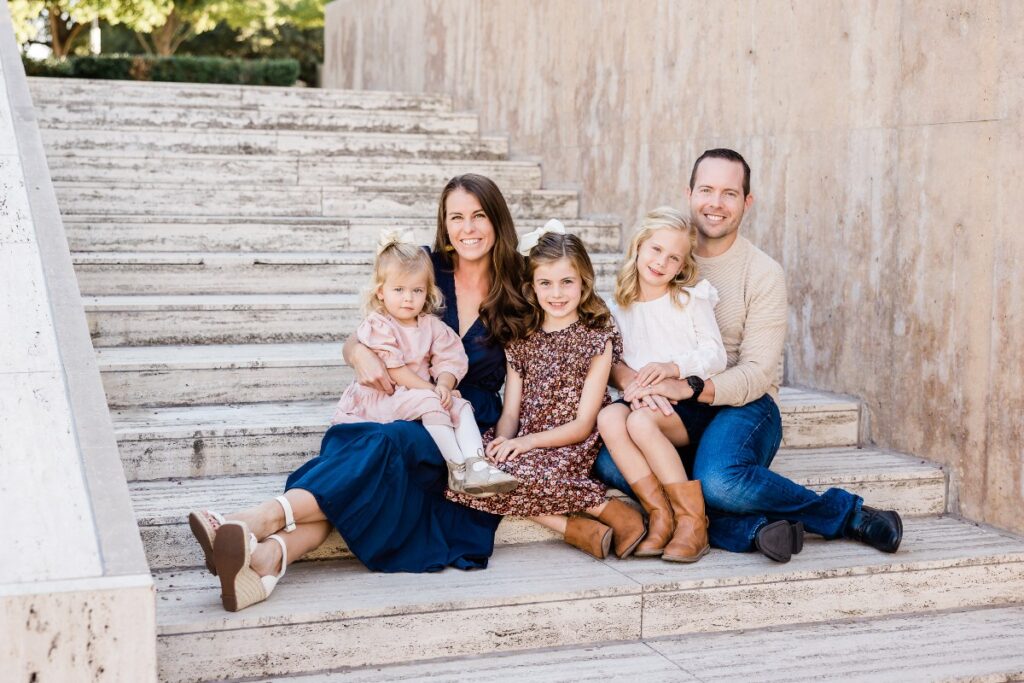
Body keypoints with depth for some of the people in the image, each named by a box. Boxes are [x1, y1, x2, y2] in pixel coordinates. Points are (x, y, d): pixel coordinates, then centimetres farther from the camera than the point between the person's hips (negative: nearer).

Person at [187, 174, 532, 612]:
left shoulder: (516, 289, 4)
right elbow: (356, 342, 11)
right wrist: (360, 353, -13)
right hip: (410, 415, 2)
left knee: (387, 444, -35)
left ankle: (262, 519, -51)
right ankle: (266, 559, -56)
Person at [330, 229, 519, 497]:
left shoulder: (432, 326, 11)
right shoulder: (377, 326, -8)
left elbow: (450, 360, 3)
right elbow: (392, 368, -16)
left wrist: (444, 386, -20)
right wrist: (429, 389, -19)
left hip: (424, 393, 7)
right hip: (382, 398, -7)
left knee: (461, 406, -14)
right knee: (429, 404, -31)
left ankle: (475, 464, -30)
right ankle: (457, 467, -33)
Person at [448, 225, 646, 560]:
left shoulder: (597, 338, 0)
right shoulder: (522, 338, 14)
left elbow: (583, 424, -5)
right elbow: (511, 412, 9)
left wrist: (529, 441, -19)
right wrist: (503, 439, -15)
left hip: (569, 448, -5)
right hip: (524, 445, 5)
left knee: (525, 472, -37)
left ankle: (613, 511, -19)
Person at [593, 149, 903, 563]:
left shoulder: (764, 275, -2)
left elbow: (757, 373, -10)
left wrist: (691, 388, -27)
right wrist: (637, 382, -21)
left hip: (742, 405, -3)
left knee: (719, 480, -36)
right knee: (609, 462, -29)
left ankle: (853, 515, -14)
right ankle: (751, 528, -30)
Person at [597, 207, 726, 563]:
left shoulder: (691, 299, 4)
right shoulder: (620, 308, 15)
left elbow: (716, 356, -3)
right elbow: (612, 361, 10)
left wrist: (673, 367, -20)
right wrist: (626, 377, -14)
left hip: (689, 400, -4)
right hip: (642, 398, 4)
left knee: (641, 423, -34)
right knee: (609, 417, -30)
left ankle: (692, 520, -22)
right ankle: (660, 515, -24)